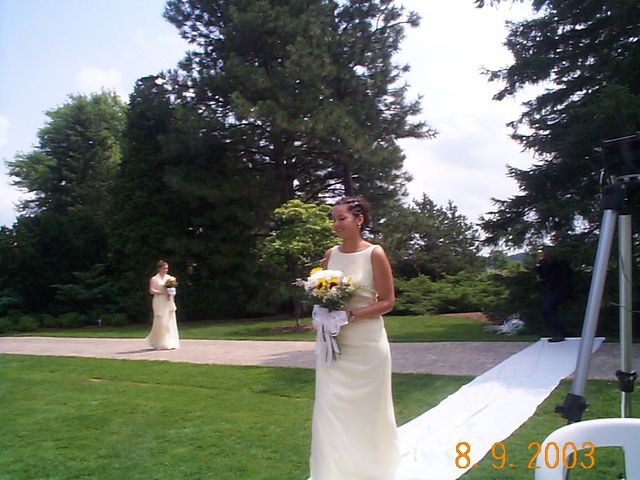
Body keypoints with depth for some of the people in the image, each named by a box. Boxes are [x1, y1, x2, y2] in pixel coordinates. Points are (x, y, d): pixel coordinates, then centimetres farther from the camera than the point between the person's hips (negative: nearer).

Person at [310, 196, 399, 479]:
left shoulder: (375, 254, -9)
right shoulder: (330, 254, 5)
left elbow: (387, 302, -9)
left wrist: (351, 315, -19)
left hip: (366, 343, -4)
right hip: (334, 342, 4)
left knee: (366, 409, 10)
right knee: (330, 408, 3)